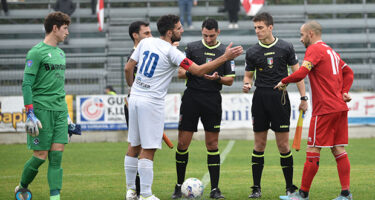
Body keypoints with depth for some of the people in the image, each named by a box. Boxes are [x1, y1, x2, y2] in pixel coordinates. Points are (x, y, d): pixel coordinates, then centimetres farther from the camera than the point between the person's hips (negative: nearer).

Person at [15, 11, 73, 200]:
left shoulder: (60, 53, 16)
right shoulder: (36, 52, -8)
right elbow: (27, 84, -11)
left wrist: (66, 113, 23)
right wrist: (30, 114, -17)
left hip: (60, 110, 7)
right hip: (42, 110, -7)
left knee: (56, 155, -1)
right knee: (40, 155, -3)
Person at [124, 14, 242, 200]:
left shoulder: (145, 42, 7)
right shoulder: (171, 52, -13)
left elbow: (128, 68, 12)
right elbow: (199, 70, -16)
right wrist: (225, 57, -14)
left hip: (135, 98, 8)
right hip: (152, 102, -8)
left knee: (134, 146, 15)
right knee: (148, 149, -5)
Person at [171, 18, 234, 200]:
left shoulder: (225, 52, 6)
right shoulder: (192, 47, 6)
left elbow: (230, 80, 6)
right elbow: (180, 73, 6)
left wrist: (217, 78, -14)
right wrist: (190, 72, -16)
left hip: (213, 100, 0)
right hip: (191, 98, 0)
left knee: (212, 144, 1)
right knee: (183, 143, -1)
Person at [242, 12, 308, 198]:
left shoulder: (286, 48, 1)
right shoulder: (252, 52, 6)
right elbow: (248, 74, 16)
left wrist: (303, 98, 0)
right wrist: (247, 84, -8)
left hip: (280, 97, -2)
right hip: (260, 98, 2)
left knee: (283, 145, -3)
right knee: (259, 144, 2)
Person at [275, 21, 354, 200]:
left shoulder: (314, 49, -7)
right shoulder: (331, 51, 20)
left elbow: (300, 73, -19)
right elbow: (348, 72, 29)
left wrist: (284, 82, -3)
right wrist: (344, 91, 16)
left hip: (325, 109, -9)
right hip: (340, 107, 9)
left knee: (313, 152, -4)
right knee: (339, 150, 6)